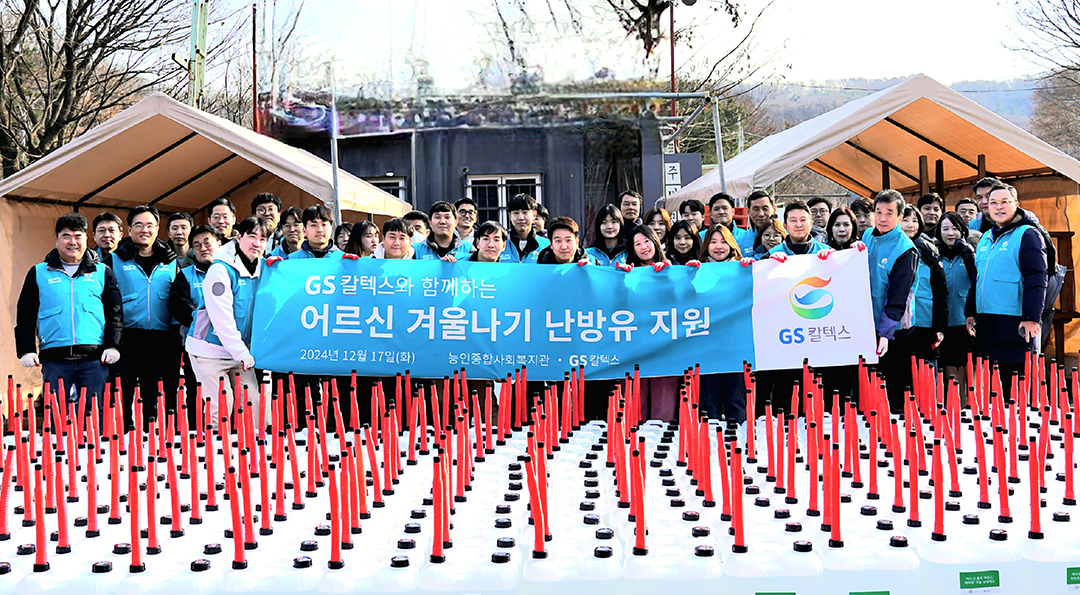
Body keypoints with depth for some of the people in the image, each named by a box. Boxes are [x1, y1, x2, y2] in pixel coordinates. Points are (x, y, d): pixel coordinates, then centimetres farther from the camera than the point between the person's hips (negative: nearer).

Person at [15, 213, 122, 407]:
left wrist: (112, 345, -2)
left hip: (94, 358, 0)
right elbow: (25, 316, 11)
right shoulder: (39, 273, 12)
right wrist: (26, 350, 0)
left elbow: (115, 313, 10)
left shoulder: (102, 272, 13)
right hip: (54, 359, 0)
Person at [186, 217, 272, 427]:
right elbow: (221, 317, -19)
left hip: (241, 350, 6)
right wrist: (240, 352, -20)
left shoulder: (260, 268, 6)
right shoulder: (220, 269, -15)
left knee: (254, 406, 1)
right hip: (210, 350, -6)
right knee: (219, 410, -8)